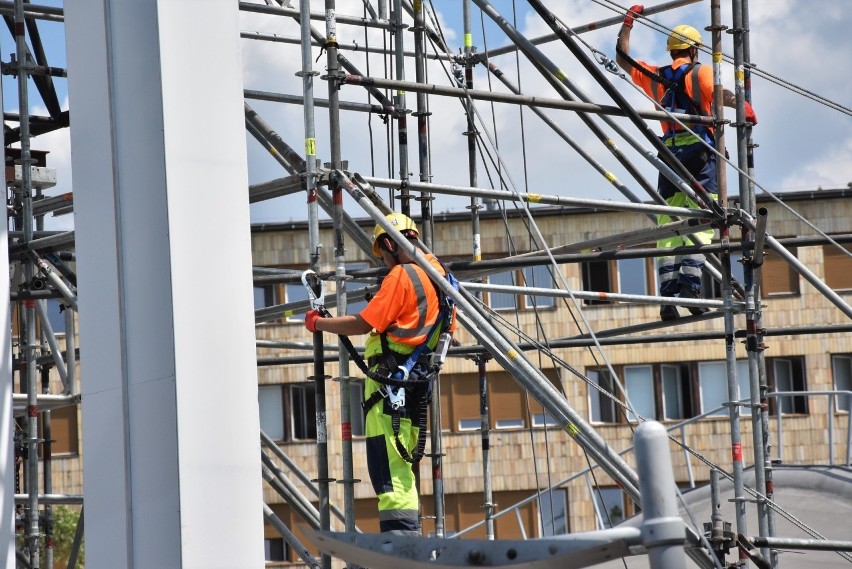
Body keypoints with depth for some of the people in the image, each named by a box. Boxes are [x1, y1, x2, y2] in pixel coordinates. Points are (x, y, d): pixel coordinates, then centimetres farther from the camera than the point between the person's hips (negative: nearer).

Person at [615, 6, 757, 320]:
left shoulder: (655, 76, 16)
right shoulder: (699, 73, 2)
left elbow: (622, 58, 29)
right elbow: (719, 94, -18)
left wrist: (628, 22, 36)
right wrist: (743, 106, -28)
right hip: (699, 151, -4)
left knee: (668, 225, 3)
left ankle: (668, 291, -5)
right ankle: (690, 285, -22)